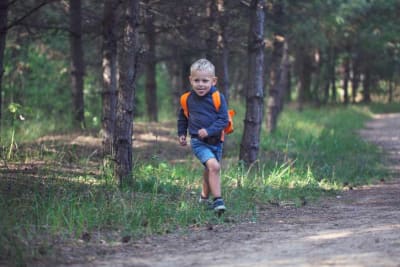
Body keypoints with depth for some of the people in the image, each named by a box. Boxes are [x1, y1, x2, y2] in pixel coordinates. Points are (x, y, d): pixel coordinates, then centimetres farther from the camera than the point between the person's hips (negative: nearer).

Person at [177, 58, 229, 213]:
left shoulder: (218, 98, -10)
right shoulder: (188, 99, -3)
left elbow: (223, 120, -13)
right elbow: (182, 117, 15)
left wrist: (209, 131, -24)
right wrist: (181, 133, 12)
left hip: (215, 141, 2)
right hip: (198, 142, -2)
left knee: (210, 171, 20)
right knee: (214, 166, -24)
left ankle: (205, 197, 45)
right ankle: (217, 200, -21)